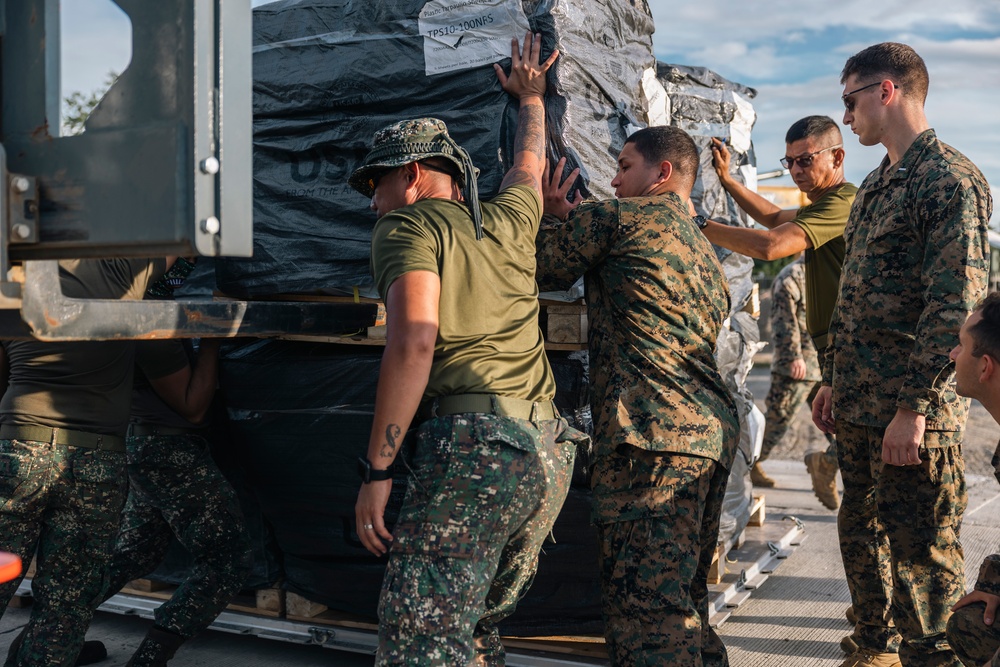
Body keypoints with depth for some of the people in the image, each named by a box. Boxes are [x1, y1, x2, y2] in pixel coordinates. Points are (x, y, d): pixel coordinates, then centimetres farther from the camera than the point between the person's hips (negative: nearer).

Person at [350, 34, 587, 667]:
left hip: (472, 444, -8)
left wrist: (376, 470, -13)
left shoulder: (408, 227, 2)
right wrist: (531, 96, 62)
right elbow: (529, 163, 44)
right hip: (550, 449, 8)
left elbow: (415, 339, -13)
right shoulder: (508, 220, 21)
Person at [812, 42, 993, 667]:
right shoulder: (875, 186, 15)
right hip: (859, 406, 9)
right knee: (863, 536, 19)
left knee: (921, 554, -1)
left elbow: (957, 306, -19)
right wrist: (834, 380, 18)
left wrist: (913, 407, -21)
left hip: (914, 412, -9)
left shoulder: (952, 180, -13)